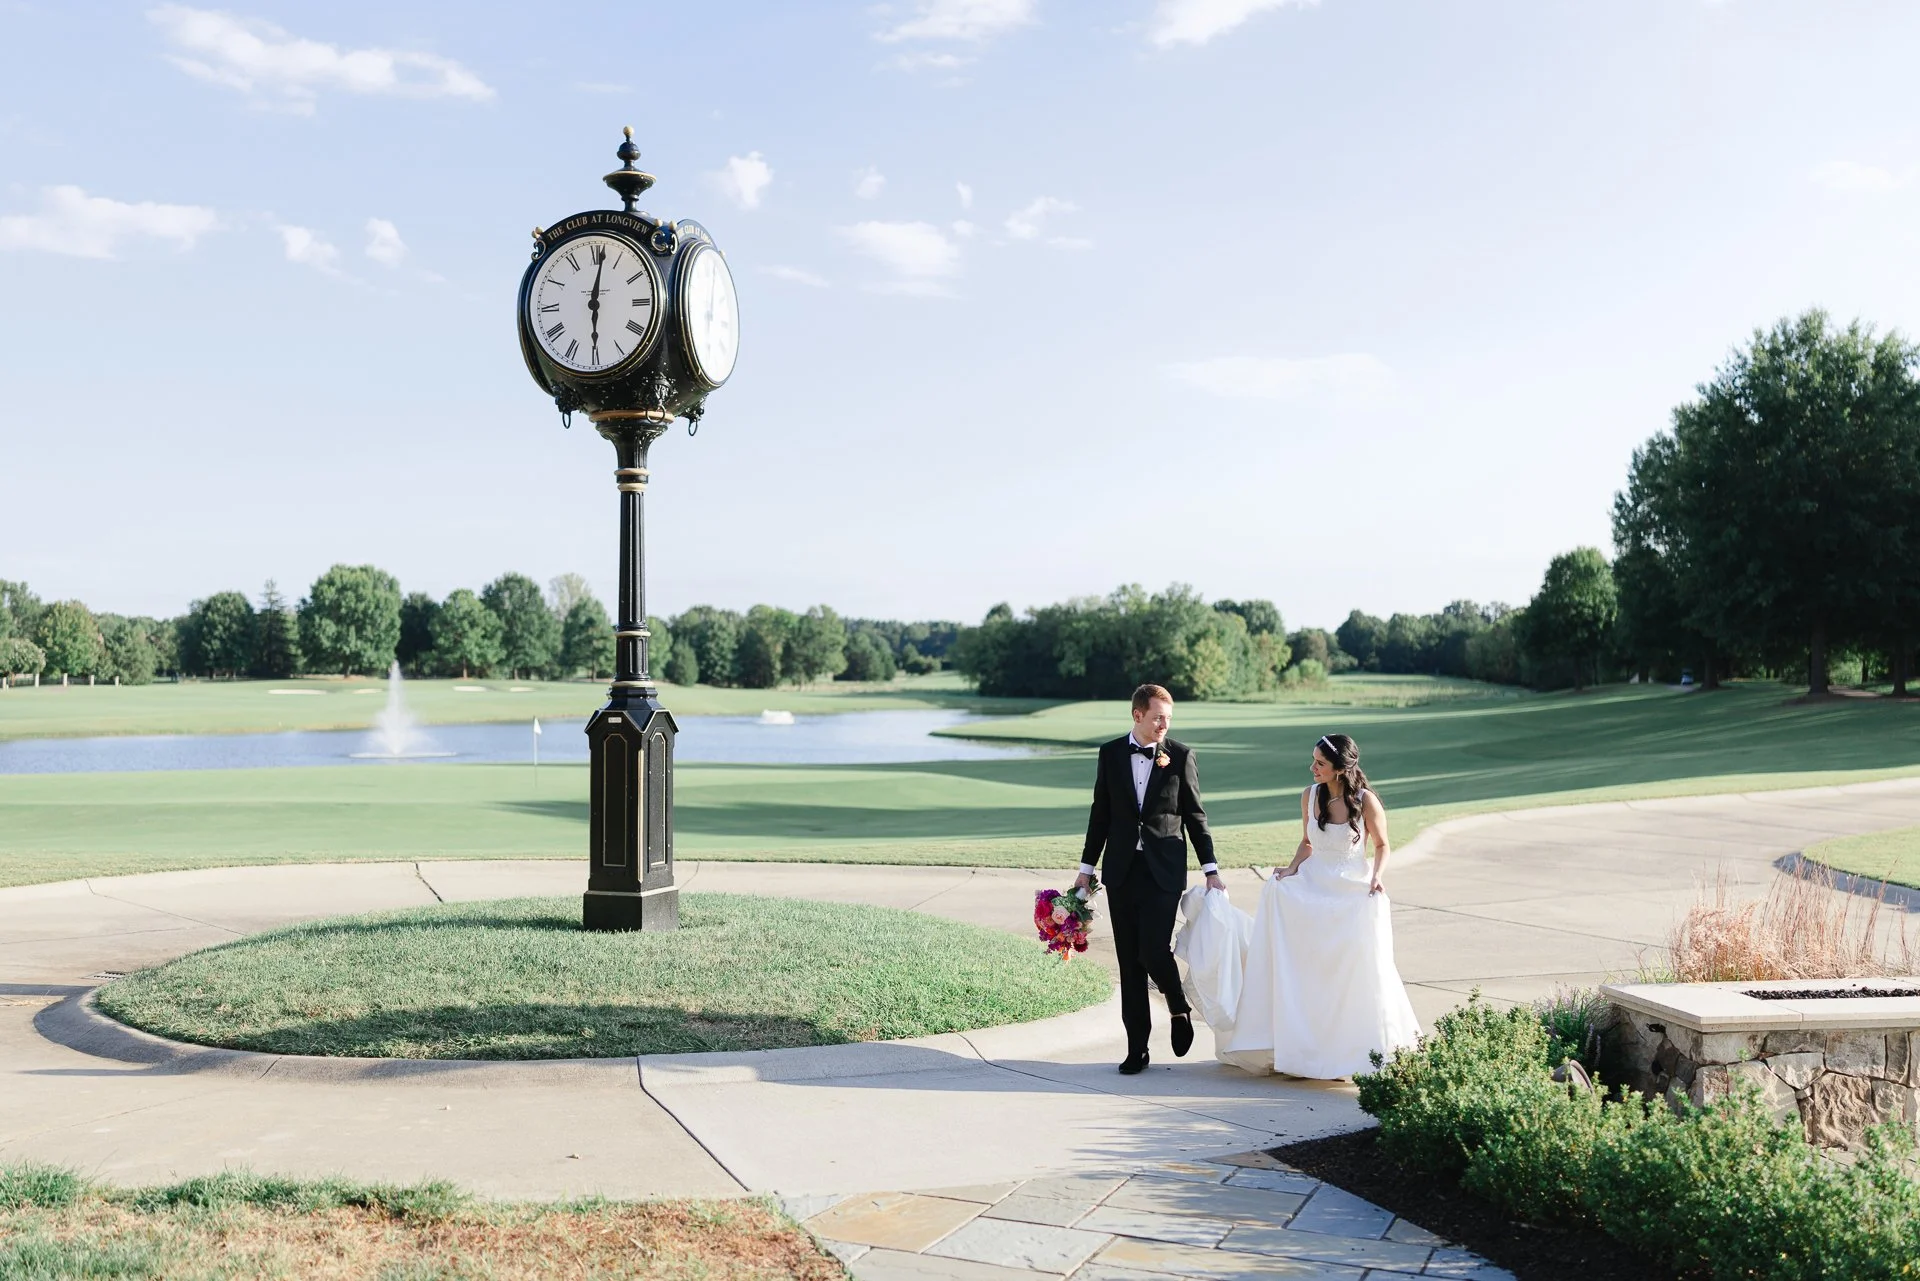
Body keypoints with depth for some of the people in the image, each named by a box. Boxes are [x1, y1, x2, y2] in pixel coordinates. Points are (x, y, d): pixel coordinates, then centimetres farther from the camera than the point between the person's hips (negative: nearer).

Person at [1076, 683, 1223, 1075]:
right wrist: (1087, 867, 8)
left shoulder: (1180, 755, 0)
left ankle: (1179, 1008, 18)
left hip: (1163, 870, -2)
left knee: (1153, 950, -13)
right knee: (1129, 961, 5)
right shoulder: (1110, 753, 5)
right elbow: (1100, 814, 10)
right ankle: (1137, 1047, 13)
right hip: (1121, 870, 2)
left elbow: (1195, 815, 3)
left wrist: (1210, 869, -1)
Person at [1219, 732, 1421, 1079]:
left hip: (1353, 891, -4)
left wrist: (1377, 876, -16)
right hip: (1313, 887, 4)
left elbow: (1382, 845, 0)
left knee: (1358, 968, -7)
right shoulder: (1310, 796, 1)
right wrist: (1292, 869, -3)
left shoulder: (1366, 801, -11)